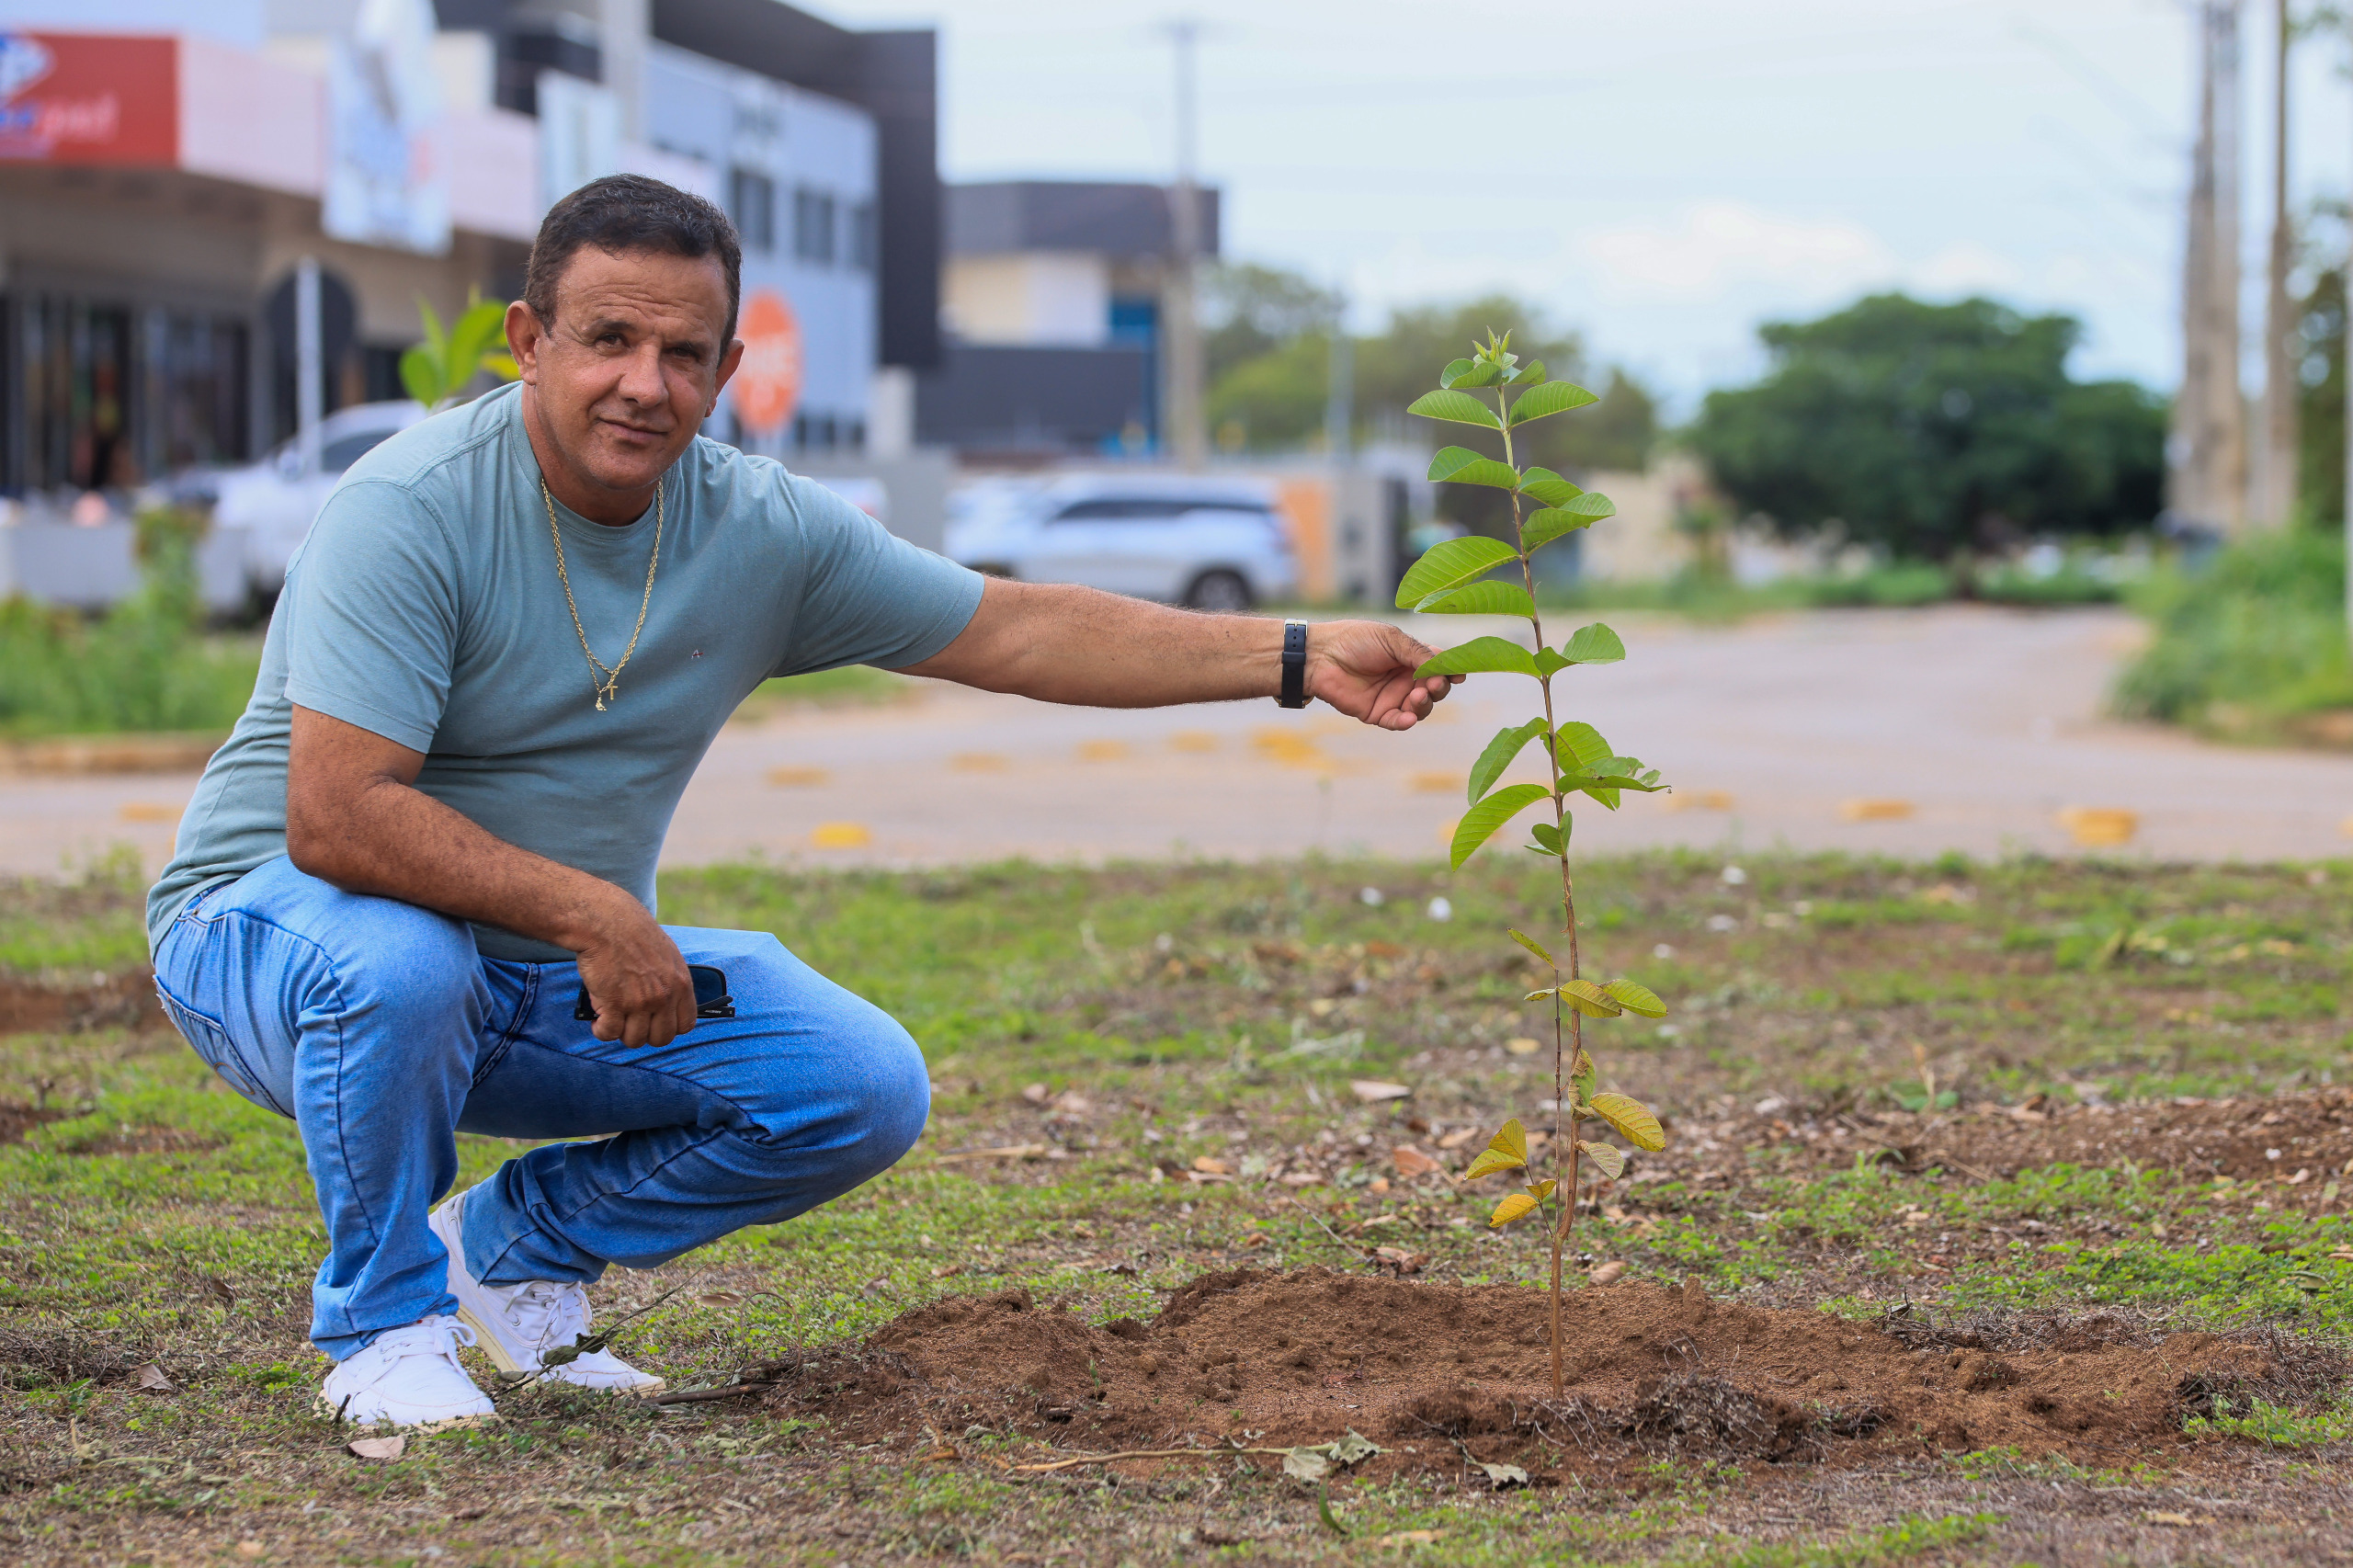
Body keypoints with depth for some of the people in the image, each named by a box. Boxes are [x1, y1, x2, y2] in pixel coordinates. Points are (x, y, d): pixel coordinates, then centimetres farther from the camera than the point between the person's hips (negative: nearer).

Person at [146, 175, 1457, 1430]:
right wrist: (590, 912, -32)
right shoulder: (411, 512, -23)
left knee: (863, 1085, -10)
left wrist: (1299, 657, -4)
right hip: (286, 926, -5)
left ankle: (515, 1247, 11)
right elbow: (334, 819, -31)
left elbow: (1019, 631, 1)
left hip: (562, 973, 6)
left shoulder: (766, 535, -5)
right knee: (395, 960, -40)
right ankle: (385, 1319, -11)